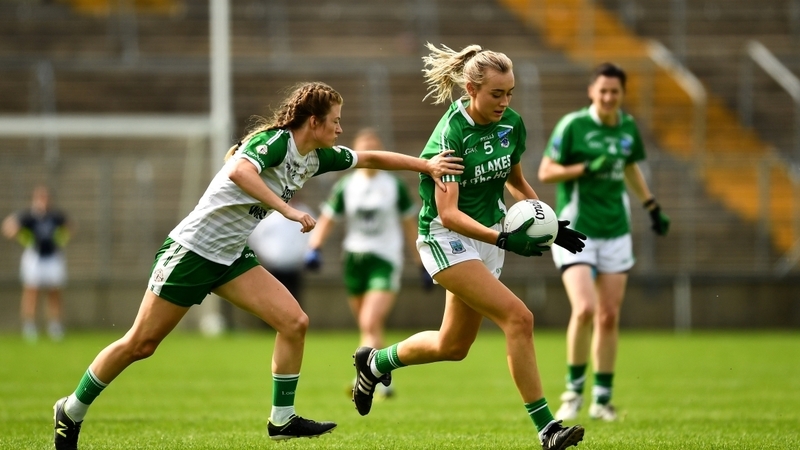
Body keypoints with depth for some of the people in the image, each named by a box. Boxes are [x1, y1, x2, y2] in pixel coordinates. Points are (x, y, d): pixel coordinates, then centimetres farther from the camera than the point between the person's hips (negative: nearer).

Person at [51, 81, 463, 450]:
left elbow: (370, 158, 16)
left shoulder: (315, 157, 5)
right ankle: (72, 411, 14)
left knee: (294, 322, -7)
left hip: (231, 256, 8)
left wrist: (427, 165, 12)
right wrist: (289, 210, -41)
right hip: (192, 248, -8)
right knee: (140, 344, -2)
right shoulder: (274, 140, -20)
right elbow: (238, 171, -39)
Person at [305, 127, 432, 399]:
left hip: (385, 260, -3)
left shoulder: (395, 187, 1)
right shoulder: (345, 187, 4)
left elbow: (410, 226, 8)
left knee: (370, 324, -20)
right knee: (367, 328, 10)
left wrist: (422, 264, 9)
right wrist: (314, 248, -14)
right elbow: (326, 220, 4)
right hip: (354, 258, 3)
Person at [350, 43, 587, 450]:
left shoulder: (511, 124, -2)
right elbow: (448, 213, -27)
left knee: (453, 346, 16)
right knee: (519, 317, -23)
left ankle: (375, 362, 42)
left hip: (487, 236, 8)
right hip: (446, 237, -8)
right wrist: (503, 239, -38)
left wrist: (548, 223, 8)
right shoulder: (451, 134, -23)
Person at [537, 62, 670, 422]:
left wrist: (652, 206, 21)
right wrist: (586, 168, -21)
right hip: (576, 231, -5)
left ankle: (602, 398, 15)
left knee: (609, 317, 4)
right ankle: (574, 389, -1)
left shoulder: (628, 126, 6)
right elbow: (545, 172, -9)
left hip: (615, 233, 5)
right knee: (585, 309, -19)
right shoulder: (572, 125, -9)